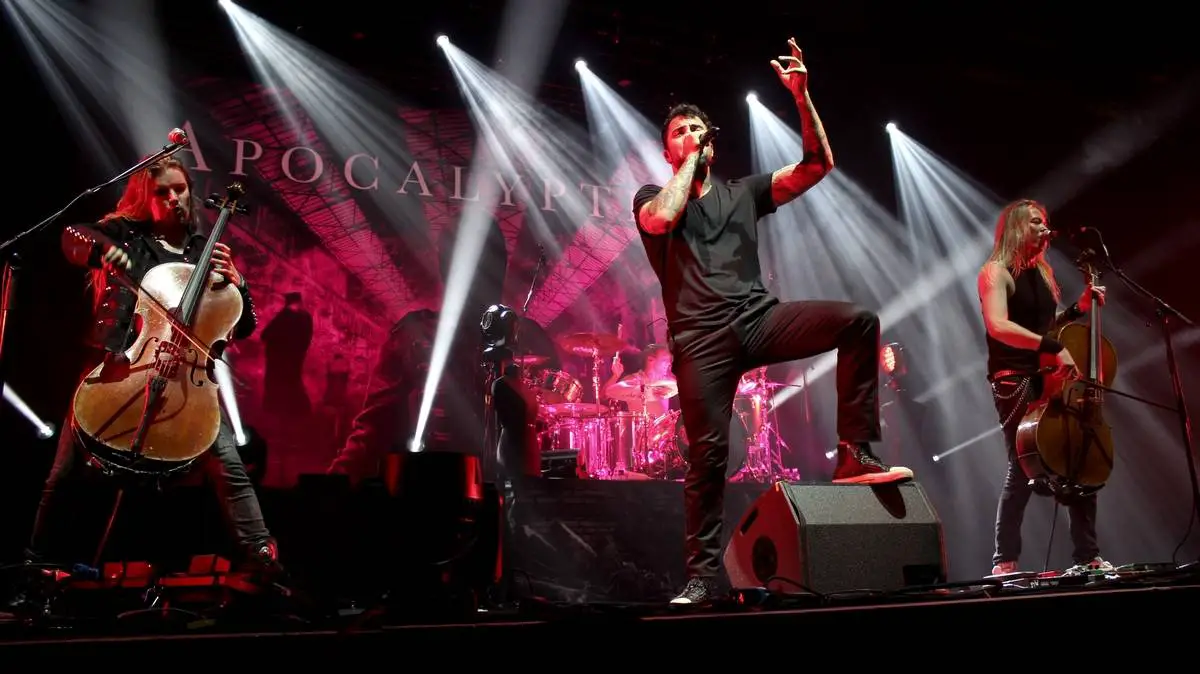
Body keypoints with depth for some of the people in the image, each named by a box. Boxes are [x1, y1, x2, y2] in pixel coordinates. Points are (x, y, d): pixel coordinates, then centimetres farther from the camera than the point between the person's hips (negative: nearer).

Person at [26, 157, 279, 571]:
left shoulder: (205, 251, 11)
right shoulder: (126, 233, 9)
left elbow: (244, 326, 10)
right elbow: (73, 239, -10)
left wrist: (233, 280, -7)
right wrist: (103, 249, -31)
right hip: (116, 364, 0)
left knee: (229, 466, -16)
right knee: (64, 473, 2)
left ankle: (263, 558, -13)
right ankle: (37, 558, 25)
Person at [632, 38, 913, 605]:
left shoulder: (743, 192, 20)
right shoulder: (652, 196, 14)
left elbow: (818, 164, 11)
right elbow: (661, 221, -13)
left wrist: (802, 98, 0)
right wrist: (689, 161, 1)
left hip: (761, 319, 3)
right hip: (701, 337, -2)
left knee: (859, 321, -19)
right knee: (707, 455, -6)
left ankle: (854, 454, -14)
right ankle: (701, 576, 8)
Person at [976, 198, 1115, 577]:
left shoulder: (1043, 271, 18)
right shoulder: (996, 272, -6)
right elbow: (998, 325, -23)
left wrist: (1079, 309, 9)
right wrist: (1053, 346, -29)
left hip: (1051, 378, 8)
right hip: (1014, 379, -8)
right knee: (1025, 469, -12)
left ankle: (1087, 556, 14)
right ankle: (1004, 562, -5)